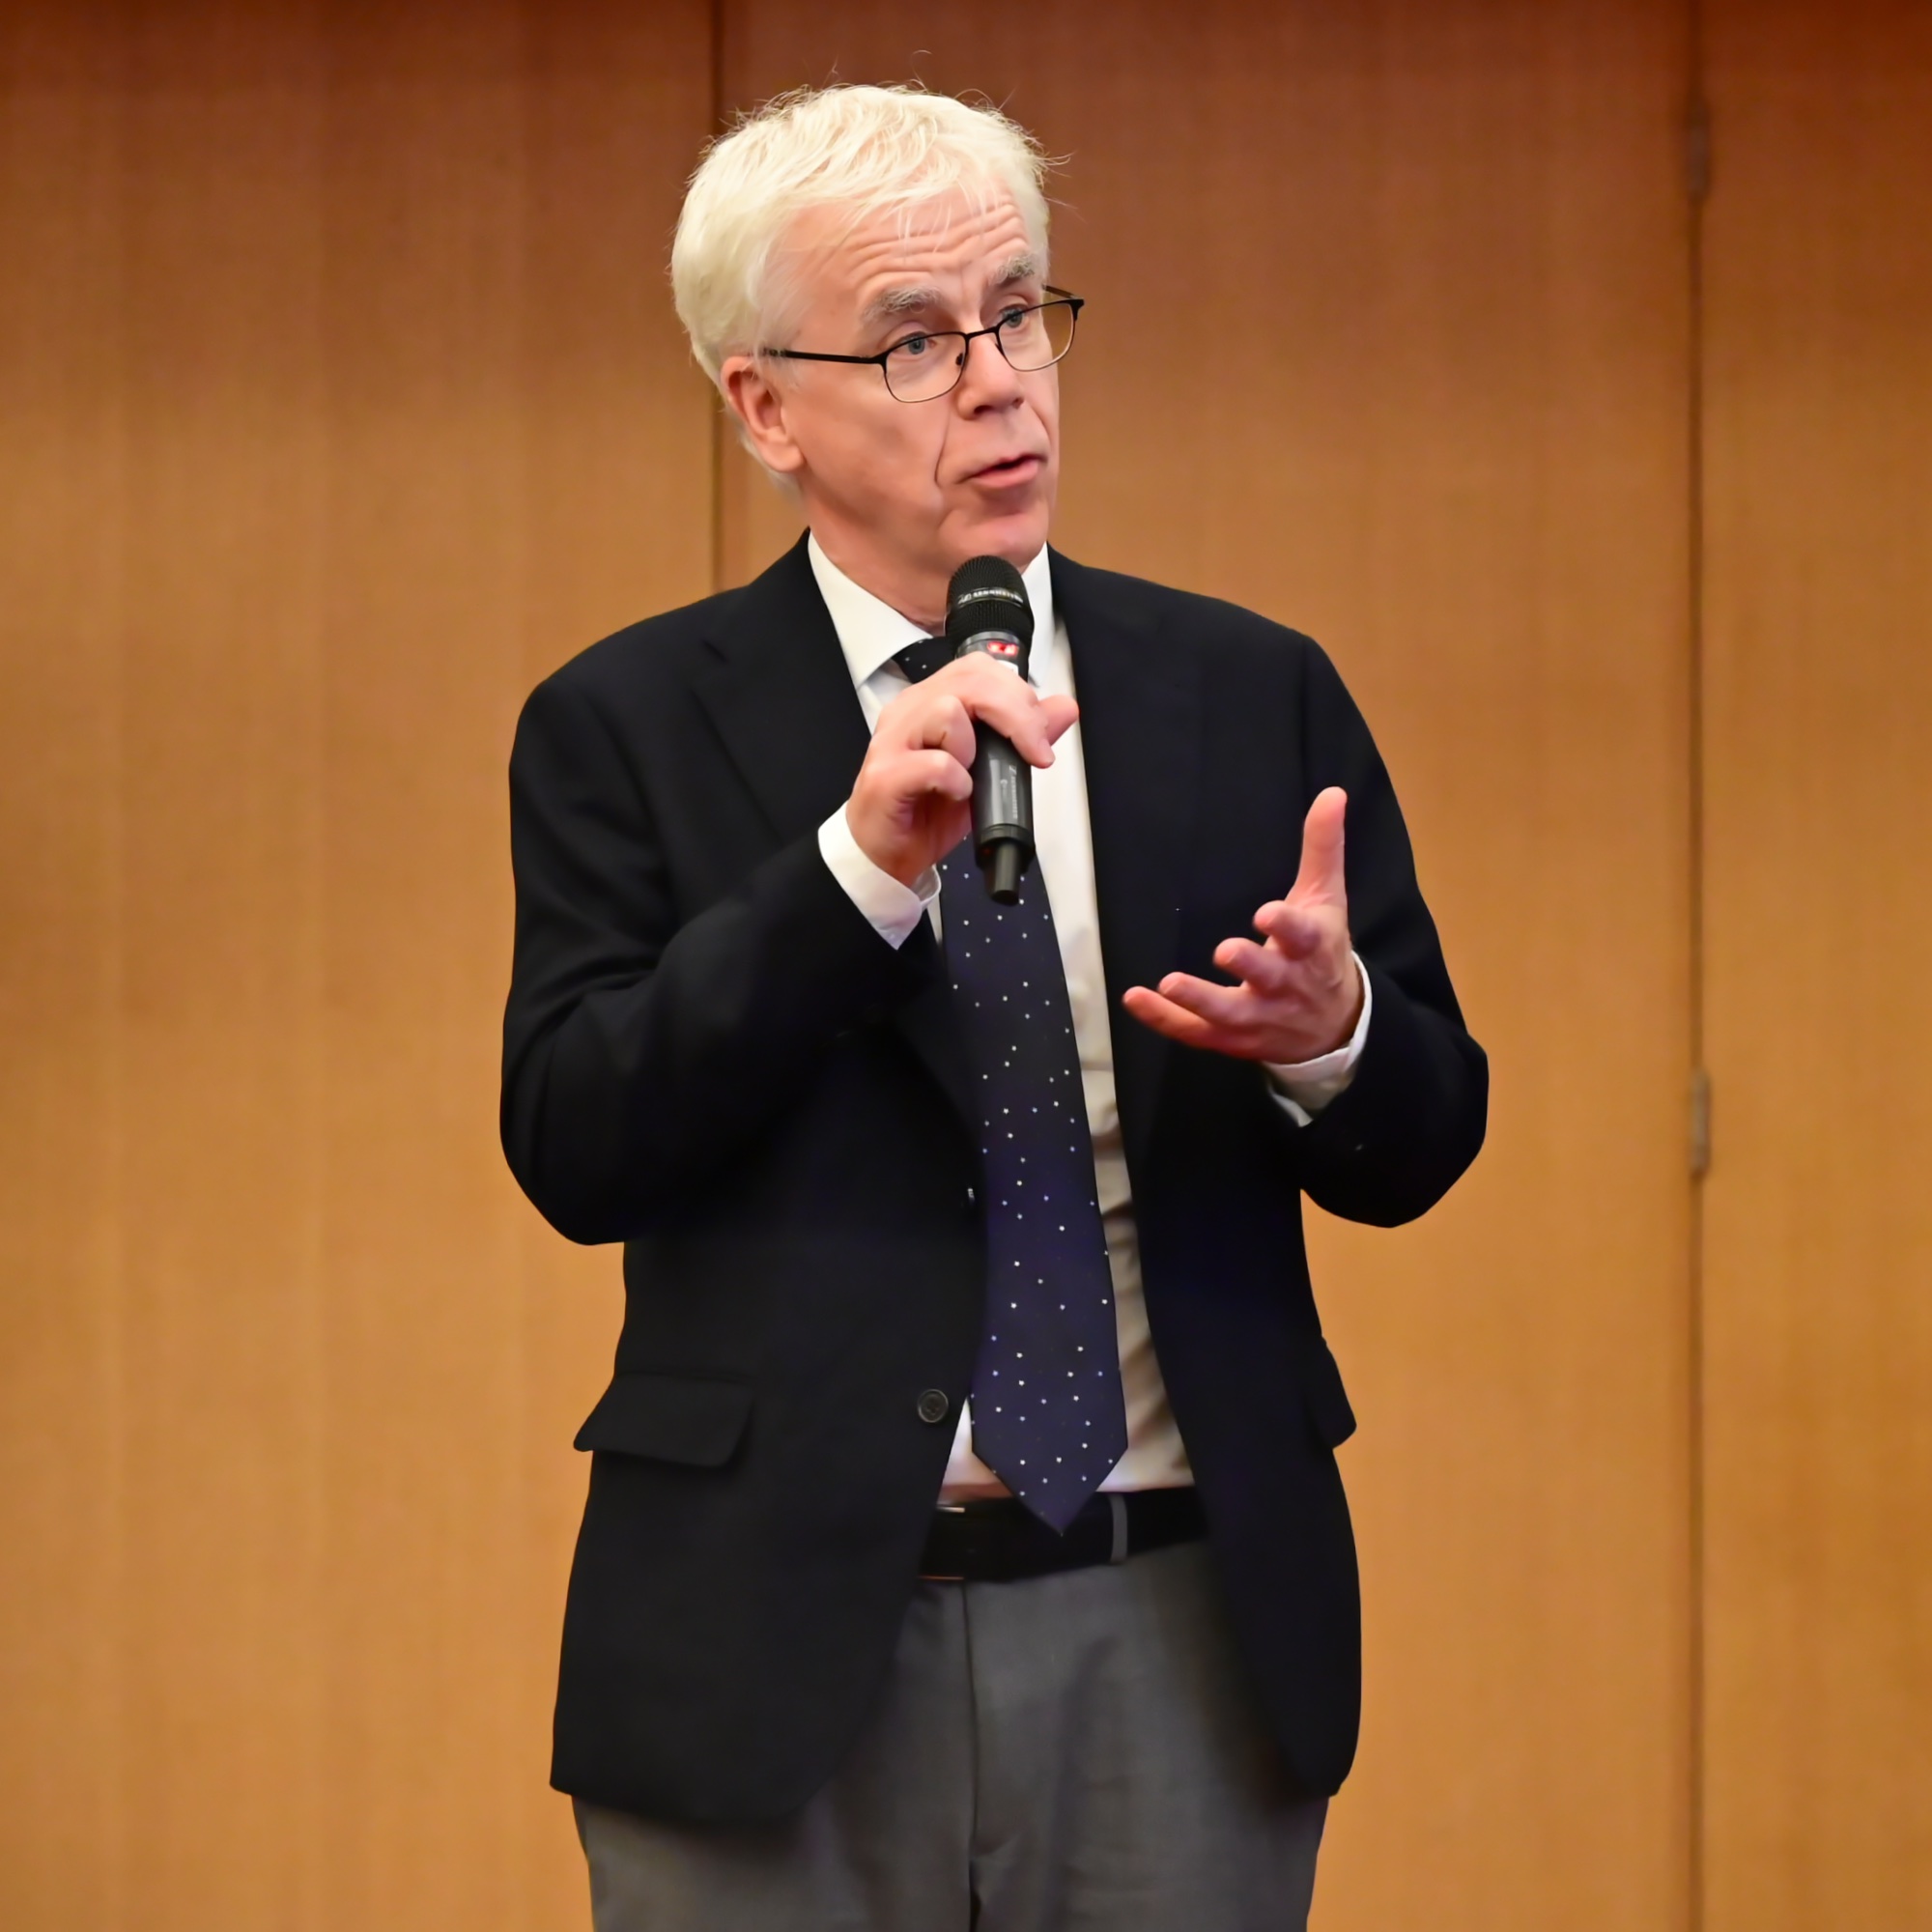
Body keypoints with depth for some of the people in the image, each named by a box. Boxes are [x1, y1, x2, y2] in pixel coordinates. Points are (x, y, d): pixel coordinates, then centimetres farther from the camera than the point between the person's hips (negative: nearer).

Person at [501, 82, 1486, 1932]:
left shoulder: (1252, 696, 6)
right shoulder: (630, 726, 1)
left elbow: (1419, 1150, 6)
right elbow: (572, 1148, -11)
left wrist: (1332, 1032, -16)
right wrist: (861, 860, -20)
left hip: (1181, 1640, 2)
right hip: (777, 1654, -2)